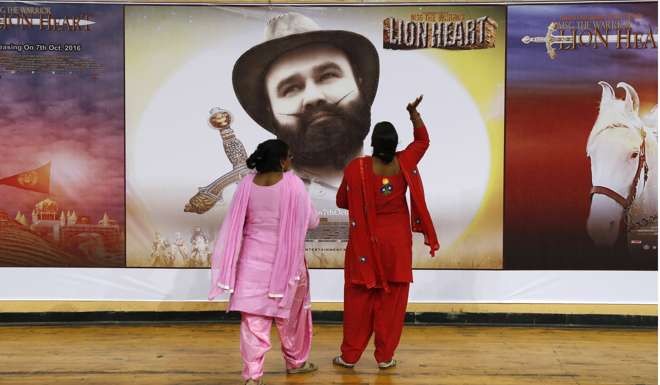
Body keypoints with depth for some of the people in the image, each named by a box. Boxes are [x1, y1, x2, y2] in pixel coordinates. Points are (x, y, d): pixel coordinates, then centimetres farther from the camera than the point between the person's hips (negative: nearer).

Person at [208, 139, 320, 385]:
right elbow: (312, 221, -5)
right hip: (286, 260, -2)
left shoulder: (247, 184, -5)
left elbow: (235, 224, 1)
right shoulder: (293, 184, -13)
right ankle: (295, 362, 35)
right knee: (290, 314, 17)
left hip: (252, 260, 2)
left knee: (253, 318, 6)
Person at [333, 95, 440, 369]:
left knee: (359, 297, 9)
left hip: (365, 241, -1)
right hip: (398, 241, 1)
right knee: (392, 298, 9)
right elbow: (423, 140, 10)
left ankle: (350, 355, 17)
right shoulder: (404, 163, -9)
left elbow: (342, 201, -1)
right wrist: (414, 111, 5)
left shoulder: (356, 168, -14)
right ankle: (385, 356, 16)